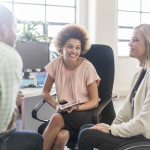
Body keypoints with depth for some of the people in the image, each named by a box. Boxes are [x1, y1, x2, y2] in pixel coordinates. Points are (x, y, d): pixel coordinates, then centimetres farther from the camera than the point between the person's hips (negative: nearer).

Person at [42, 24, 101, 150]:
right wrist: (56, 105, -10)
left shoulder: (87, 67, -7)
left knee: (57, 118, -34)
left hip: (85, 111, -2)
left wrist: (77, 107, -22)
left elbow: (94, 101, -4)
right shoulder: (56, 64, 1)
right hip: (65, 110, 2)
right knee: (60, 136, -33)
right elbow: (45, 92, 9)